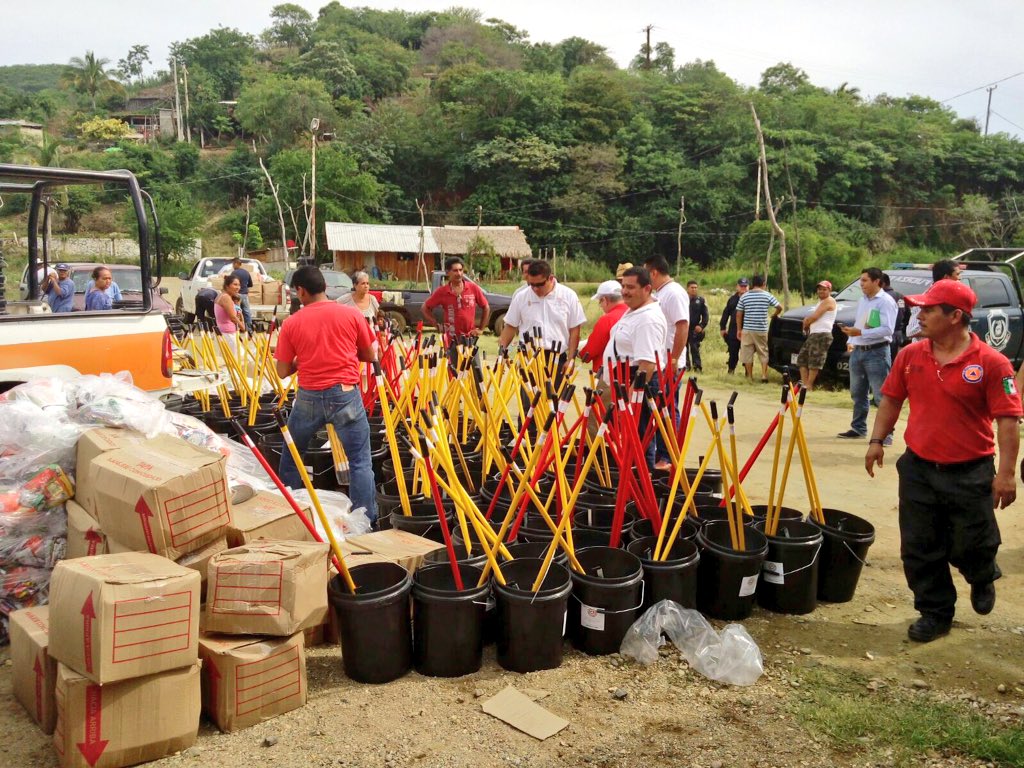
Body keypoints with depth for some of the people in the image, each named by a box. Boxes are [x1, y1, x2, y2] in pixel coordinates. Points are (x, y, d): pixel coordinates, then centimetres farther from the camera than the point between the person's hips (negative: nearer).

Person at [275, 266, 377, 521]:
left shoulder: (291, 323, 1)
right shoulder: (352, 314, -1)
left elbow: (283, 371, 3)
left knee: (291, 455, 23)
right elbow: (370, 355, 8)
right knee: (360, 462, 1)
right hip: (345, 394, -2)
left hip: (308, 397, 2)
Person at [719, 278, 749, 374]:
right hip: (733, 330, 2)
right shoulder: (733, 299, 10)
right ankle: (731, 369, 18)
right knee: (733, 352, 7)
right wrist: (723, 327, 7)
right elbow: (726, 313, 12)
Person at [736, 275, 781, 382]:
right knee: (763, 353, 11)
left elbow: (739, 314, 2)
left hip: (747, 329, 0)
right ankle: (764, 376, 4)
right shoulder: (767, 295, -1)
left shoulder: (744, 296, 2)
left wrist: (739, 329, 8)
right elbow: (779, 307, 1)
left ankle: (750, 377, 10)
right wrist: (775, 315, 22)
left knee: (747, 353, 7)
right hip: (762, 329, 0)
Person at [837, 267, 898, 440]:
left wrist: (861, 333, -22)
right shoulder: (862, 301, 16)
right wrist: (850, 341, 7)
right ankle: (858, 428, 25)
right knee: (857, 393, 14)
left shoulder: (886, 301, -10)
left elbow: (887, 329, -19)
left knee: (881, 396, -6)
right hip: (858, 351, 8)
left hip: (877, 352, -8)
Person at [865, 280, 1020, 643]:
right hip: (918, 469, 4)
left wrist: (1006, 472, -15)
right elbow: (891, 400, 11)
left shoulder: (992, 363, -12)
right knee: (920, 550, 9)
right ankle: (935, 612, 27)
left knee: (970, 548, 10)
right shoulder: (910, 355, 1)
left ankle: (983, 579, 45)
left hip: (970, 474, -3)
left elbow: (1007, 419, -12)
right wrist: (877, 440, 6)